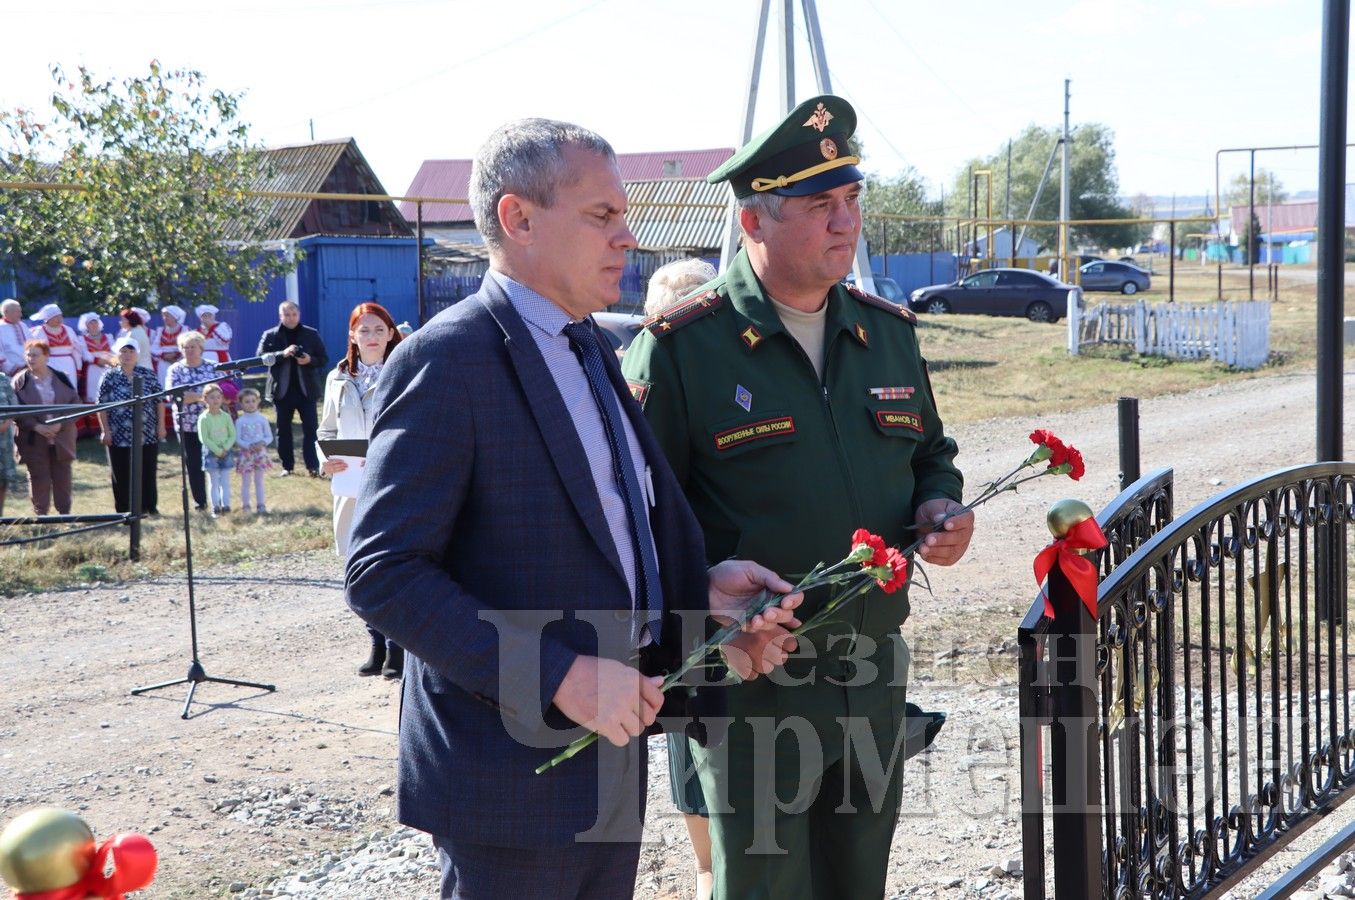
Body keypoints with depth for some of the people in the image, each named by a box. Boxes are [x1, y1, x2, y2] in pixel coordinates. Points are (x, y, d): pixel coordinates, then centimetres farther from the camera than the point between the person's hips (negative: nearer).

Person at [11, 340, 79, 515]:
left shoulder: (61, 379, 2)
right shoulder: (20, 381, -2)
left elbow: (75, 403, 1)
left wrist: (60, 424, -13)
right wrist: (36, 426, -17)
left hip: (61, 439, 1)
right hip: (34, 440, -1)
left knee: (62, 477, 7)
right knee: (39, 478, 1)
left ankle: (64, 512, 19)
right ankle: (40, 513, 12)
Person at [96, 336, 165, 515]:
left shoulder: (148, 374, 3)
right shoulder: (109, 376, 0)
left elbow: (160, 400, 6)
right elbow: (101, 406, 0)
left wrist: (161, 425, 1)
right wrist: (105, 430, -5)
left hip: (148, 435, 1)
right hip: (119, 437, -1)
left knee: (148, 472, 7)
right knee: (122, 475, 3)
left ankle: (150, 506, 21)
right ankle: (124, 511, 13)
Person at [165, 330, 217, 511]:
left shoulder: (211, 367, 6)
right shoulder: (176, 370, 2)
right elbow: (174, 395, -11)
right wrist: (202, 396, -17)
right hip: (187, 424, 0)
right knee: (193, 463, 5)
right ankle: (199, 500, 14)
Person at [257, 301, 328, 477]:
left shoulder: (311, 334, 5)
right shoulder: (270, 336, 4)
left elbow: (324, 359, 6)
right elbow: (260, 357, -7)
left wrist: (310, 360, -15)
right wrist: (282, 354, -20)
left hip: (306, 389, -1)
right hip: (282, 390, 1)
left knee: (310, 428, -6)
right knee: (283, 429, 6)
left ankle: (313, 466, -8)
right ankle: (287, 466, 14)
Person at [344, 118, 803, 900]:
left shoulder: (592, 352, 12)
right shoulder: (447, 361, -15)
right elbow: (383, 573, -21)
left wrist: (698, 585, 2)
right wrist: (561, 677, -25)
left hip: (612, 767, 8)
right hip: (513, 774, -8)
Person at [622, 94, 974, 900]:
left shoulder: (889, 334, 8)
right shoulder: (679, 349, -11)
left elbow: (932, 453, 21)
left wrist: (941, 509, -1)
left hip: (876, 682, 6)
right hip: (750, 682, -5)